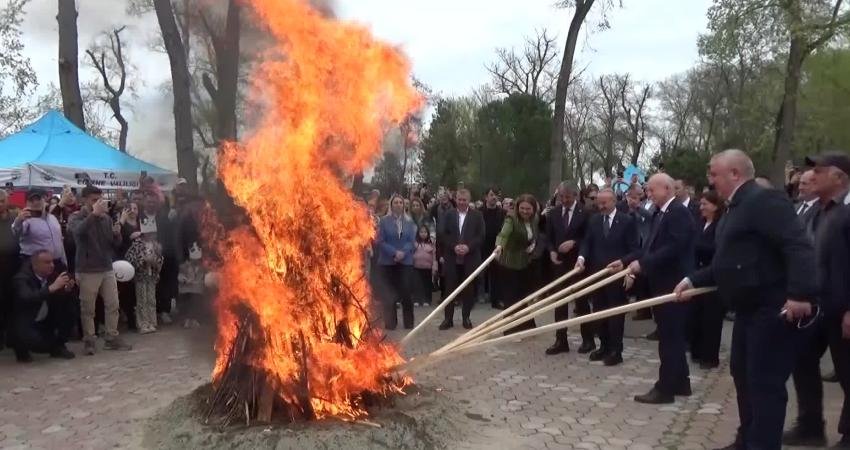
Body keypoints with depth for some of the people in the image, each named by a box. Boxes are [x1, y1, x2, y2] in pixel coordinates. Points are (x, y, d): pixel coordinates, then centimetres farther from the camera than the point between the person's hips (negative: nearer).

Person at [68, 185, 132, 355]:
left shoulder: (106, 218, 9)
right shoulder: (76, 218, -3)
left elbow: (115, 244, 12)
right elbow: (78, 231, -28)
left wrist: (117, 234, -9)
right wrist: (94, 214, -32)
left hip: (107, 268, 4)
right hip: (87, 270, -4)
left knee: (112, 305, 6)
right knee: (88, 309, 2)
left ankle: (112, 337, 15)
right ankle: (89, 340, 12)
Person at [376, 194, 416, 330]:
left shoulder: (409, 222, 8)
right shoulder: (384, 221, 1)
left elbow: (412, 241, 2)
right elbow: (381, 241, -6)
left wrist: (403, 253, -15)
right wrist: (394, 252, -17)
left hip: (405, 261, 1)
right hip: (388, 261, -1)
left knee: (406, 290, -2)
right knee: (389, 292, 1)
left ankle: (408, 322, 9)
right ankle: (390, 322, 9)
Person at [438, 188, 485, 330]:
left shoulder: (477, 215, 5)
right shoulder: (448, 215, 8)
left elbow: (481, 235, -3)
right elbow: (442, 234, 1)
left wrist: (468, 247, -16)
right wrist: (454, 246, -13)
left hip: (470, 258, -1)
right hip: (452, 258, 1)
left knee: (469, 289, 4)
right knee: (450, 288, 2)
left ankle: (466, 317, 15)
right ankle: (448, 318, 9)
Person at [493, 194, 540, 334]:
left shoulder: (535, 220, 4)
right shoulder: (512, 219, -16)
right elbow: (503, 233, -37)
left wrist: (534, 247, 2)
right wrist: (499, 245, -56)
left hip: (527, 264, 6)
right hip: (510, 265, -6)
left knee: (525, 296, 14)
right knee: (511, 297, -3)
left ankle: (525, 326, 29)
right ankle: (511, 329, 8)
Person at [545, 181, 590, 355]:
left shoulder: (585, 213, -8)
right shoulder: (553, 213, 6)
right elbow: (549, 237, 10)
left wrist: (574, 243, -20)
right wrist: (552, 251, -8)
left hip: (578, 263, -4)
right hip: (559, 263, 4)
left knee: (581, 302, 5)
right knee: (559, 302, 6)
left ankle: (588, 340, 17)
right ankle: (561, 341, 12)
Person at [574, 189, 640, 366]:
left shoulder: (627, 221, -6)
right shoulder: (593, 220, 8)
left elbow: (634, 249, -7)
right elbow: (586, 242, 7)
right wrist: (582, 257, -13)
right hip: (597, 273, 5)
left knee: (615, 313, 1)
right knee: (599, 312, 11)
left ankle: (616, 351, 10)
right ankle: (604, 346, 23)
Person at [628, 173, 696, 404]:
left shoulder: (679, 212, -15)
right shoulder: (660, 213, 14)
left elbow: (673, 248, -24)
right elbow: (652, 246, 15)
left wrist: (642, 264, -22)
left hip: (672, 284, -9)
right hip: (662, 283, 9)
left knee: (669, 338, -4)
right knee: (672, 336, 15)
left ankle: (665, 388, 2)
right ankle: (680, 383, 25)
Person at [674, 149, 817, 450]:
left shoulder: (764, 200, -16)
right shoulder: (736, 208, 17)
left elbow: (798, 247, -26)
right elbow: (727, 263, 23)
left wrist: (800, 293, -34)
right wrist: (693, 280, 17)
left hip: (774, 309, -11)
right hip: (749, 308, 11)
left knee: (765, 382, -5)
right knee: (743, 375, 18)